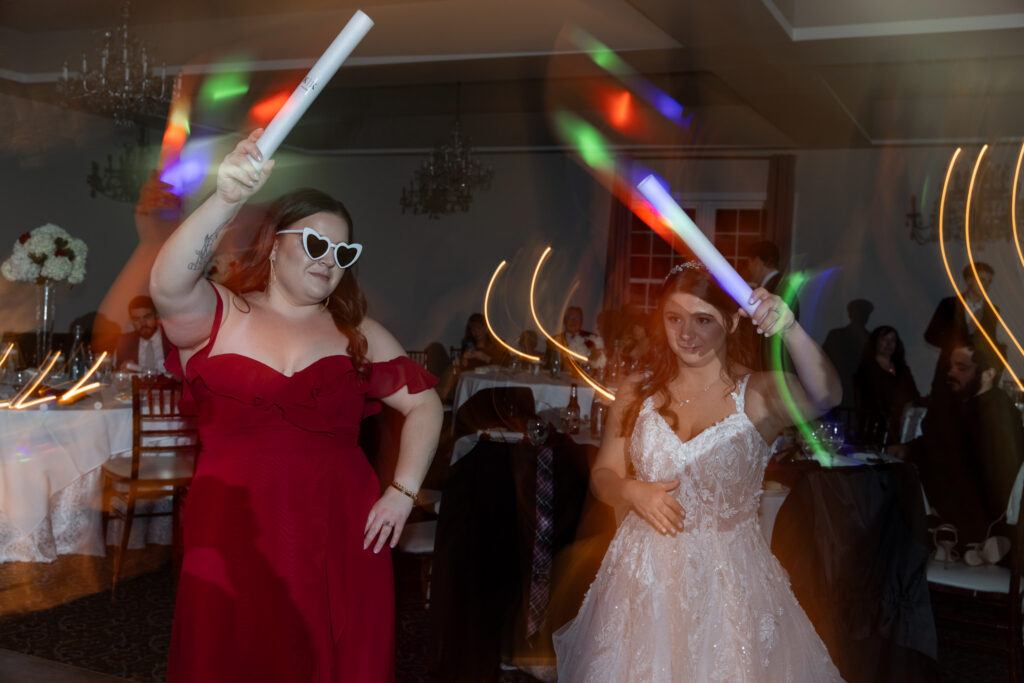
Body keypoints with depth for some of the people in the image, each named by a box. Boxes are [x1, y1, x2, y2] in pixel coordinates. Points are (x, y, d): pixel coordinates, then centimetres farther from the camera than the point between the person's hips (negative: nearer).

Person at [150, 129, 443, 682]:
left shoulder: (357, 334, 12)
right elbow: (167, 285, -19)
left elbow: (424, 405, 13)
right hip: (234, 543, -2)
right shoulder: (218, 315, 3)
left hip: (341, 541, 2)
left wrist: (403, 491, 1)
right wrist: (226, 200, -33)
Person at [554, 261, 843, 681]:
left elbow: (825, 397, -30)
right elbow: (602, 474, 7)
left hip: (728, 576, -2)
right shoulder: (637, 394, 3)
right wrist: (631, 491, -15)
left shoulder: (758, 394, -9)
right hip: (644, 575, 3)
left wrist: (790, 330, -46)